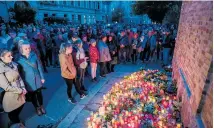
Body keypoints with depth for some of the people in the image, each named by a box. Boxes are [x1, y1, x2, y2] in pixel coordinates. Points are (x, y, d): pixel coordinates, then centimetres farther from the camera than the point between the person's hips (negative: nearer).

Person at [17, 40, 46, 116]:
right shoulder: (19, 59, -14)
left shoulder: (34, 56, -9)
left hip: (37, 79, 1)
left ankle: (41, 106, 39)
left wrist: (42, 77, 0)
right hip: (28, 81, -1)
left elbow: (39, 67, -2)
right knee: (32, 95, 16)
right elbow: (20, 72, -7)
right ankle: (37, 108, 39)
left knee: (39, 93, 17)